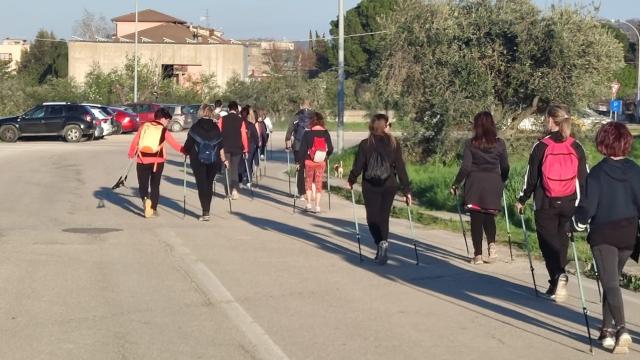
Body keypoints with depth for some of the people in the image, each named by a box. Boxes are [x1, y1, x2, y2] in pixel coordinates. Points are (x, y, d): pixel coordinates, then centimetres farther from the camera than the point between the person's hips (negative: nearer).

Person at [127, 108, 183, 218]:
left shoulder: (144, 126, 3)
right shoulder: (163, 131, -2)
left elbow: (134, 141, 2)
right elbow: (174, 144, -3)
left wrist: (131, 154, 13)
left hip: (142, 160, 1)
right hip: (157, 161, -1)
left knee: (143, 184, 10)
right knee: (155, 185, 13)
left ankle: (145, 200, -20)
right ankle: (152, 209, 11)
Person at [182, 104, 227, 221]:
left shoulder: (196, 127, -4)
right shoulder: (216, 128, 3)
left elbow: (189, 144, -5)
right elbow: (220, 146, 3)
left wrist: (186, 152, 14)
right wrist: (223, 159, 13)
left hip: (198, 159, -3)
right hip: (213, 160, 3)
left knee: (202, 185, -1)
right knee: (209, 184, 13)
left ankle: (205, 213, -11)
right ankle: (207, 211, 16)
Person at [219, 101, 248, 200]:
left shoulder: (222, 119, -2)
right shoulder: (240, 120, -3)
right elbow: (244, 135, -4)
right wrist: (245, 149, 4)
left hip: (225, 147, 0)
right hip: (237, 148, 0)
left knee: (228, 168, 8)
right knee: (235, 168, 10)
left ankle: (230, 190, 0)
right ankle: (234, 189, -5)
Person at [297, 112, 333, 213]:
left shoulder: (308, 133, -10)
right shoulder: (326, 133, -4)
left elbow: (303, 148, -7)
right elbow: (330, 149, 0)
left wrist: (299, 161, 2)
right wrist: (326, 156, 20)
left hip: (309, 161, -2)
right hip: (321, 162, 2)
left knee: (308, 181, 14)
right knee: (319, 183, 10)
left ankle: (309, 204, 6)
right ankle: (317, 206, 8)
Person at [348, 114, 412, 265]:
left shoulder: (365, 144, -5)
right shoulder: (394, 144, -2)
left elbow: (358, 165, -3)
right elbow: (400, 168, -2)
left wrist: (351, 180, 16)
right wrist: (406, 190, 1)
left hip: (370, 186, -1)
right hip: (389, 186, 2)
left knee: (372, 217, 8)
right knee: (383, 217, 13)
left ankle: (381, 243, -13)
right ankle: (382, 246, 2)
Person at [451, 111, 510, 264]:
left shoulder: (470, 144, -5)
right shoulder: (500, 144, 1)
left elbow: (465, 167, -8)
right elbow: (505, 167, 5)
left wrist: (456, 184, 2)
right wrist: (502, 182, 22)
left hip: (475, 184, -2)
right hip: (493, 184, 2)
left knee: (476, 219, 5)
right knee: (489, 217, 17)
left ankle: (478, 255, 4)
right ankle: (492, 243, -7)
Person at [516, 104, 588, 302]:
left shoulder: (541, 146, -8)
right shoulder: (576, 147, 0)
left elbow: (531, 177, -5)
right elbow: (584, 178, 4)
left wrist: (522, 200, 7)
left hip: (545, 204, -3)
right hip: (569, 204, 3)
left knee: (548, 241, 5)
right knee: (561, 239, 15)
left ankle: (559, 275, -20)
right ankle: (556, 285, 21)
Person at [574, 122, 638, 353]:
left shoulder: (597, 173, -12)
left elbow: (588, 206, -11)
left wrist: (579, 222, 7)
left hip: (603, 234, -4)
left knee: (610, 283, -5)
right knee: (613, 280, 19)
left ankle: (621, 329, -22)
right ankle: (608, 329, 22)